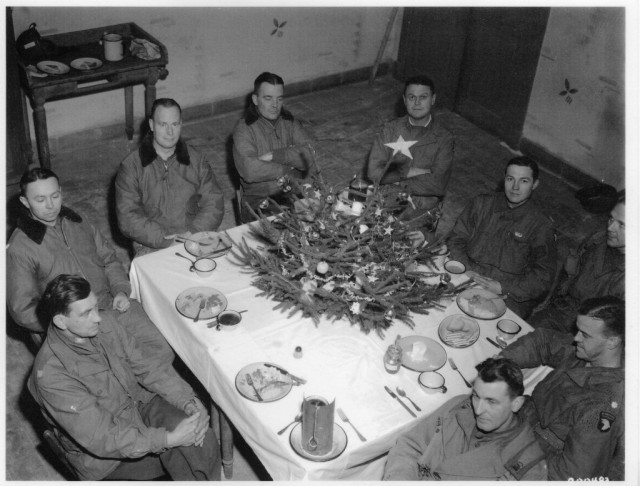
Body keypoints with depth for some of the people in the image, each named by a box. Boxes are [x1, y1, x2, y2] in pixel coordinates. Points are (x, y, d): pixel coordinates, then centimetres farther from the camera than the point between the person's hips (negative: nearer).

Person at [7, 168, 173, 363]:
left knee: (163, 351, -10)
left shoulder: (78, 222, 12)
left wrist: (121, 290, 3)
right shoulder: (18, 248, -6)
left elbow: (109, 260, 21)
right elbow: (22, 310, -8)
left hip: (111, 304, 5)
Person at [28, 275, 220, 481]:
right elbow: (100, 438, -27)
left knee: (202, 436, -19)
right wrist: (170, 439, -31)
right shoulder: (50, 374, -27)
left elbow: (146, 367, 0)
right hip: (104, 453, -5)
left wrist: (189, 401, -16)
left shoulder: (104, 323, -8)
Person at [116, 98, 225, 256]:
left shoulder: (196, 160, 10)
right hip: (152, 248, -2)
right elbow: (127, 218, -6)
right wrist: (164, 240, -17)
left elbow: (214, 203, 5)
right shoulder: (130, 166, 1)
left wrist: (194, 232, -12)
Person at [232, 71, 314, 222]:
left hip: (295, 193, 4)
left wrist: (274, 156, -16)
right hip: (259, 201, -4)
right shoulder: (244, 129, -4)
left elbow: (311, 153, -6)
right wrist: (290, 170, -12)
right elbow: (250, 171, -21)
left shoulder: (290, 122, 10)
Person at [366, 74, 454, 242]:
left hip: (422, 211, -2)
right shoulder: (391, 129, 8)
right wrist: (409, 172, -10)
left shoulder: (443, 138, -1)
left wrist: (395, 182, -10)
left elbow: (436, 185, -12)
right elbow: (373, 171, -2)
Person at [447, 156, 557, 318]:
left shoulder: (541, 226, 1)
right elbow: (456, 239, 10)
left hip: (509, 298, -3)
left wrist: (503, 287, -13)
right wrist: (467, 270, -8)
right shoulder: (482, 204, 11)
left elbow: (543, 277, -2)